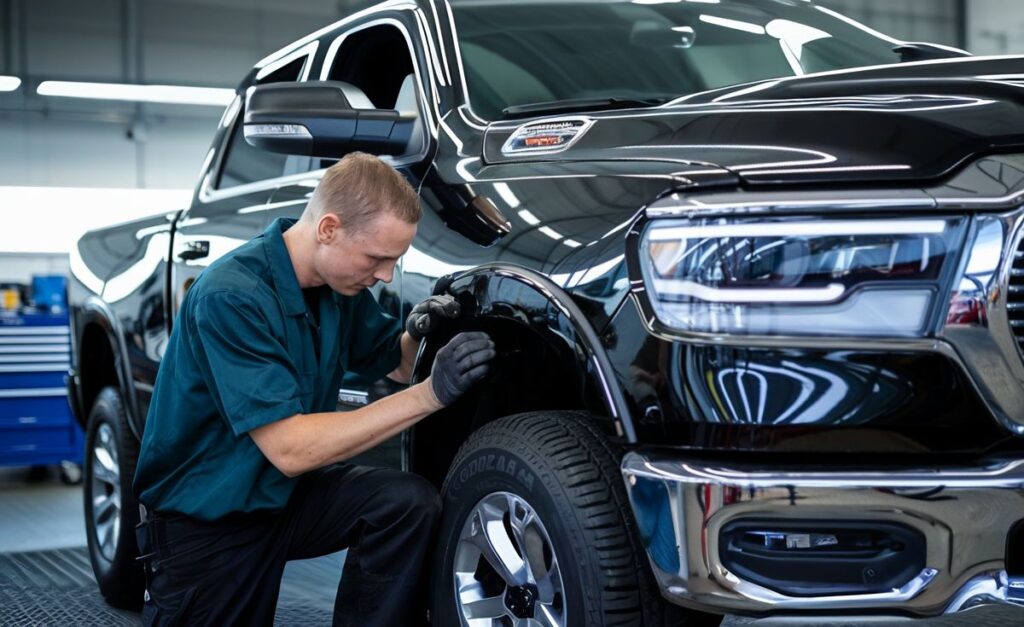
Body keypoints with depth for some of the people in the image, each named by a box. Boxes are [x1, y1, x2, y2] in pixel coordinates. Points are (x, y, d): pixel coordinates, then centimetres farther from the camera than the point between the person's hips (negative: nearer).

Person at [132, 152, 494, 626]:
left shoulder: (341, 284, -5)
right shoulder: (231, 297, -28)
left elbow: (392, 364, 13)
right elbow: (289, 449, -32)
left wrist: (418, 333, -12)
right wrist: (431, 394, -33)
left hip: (288, 494, 6)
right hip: (204, 521, -6)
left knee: (411, 503, -19)